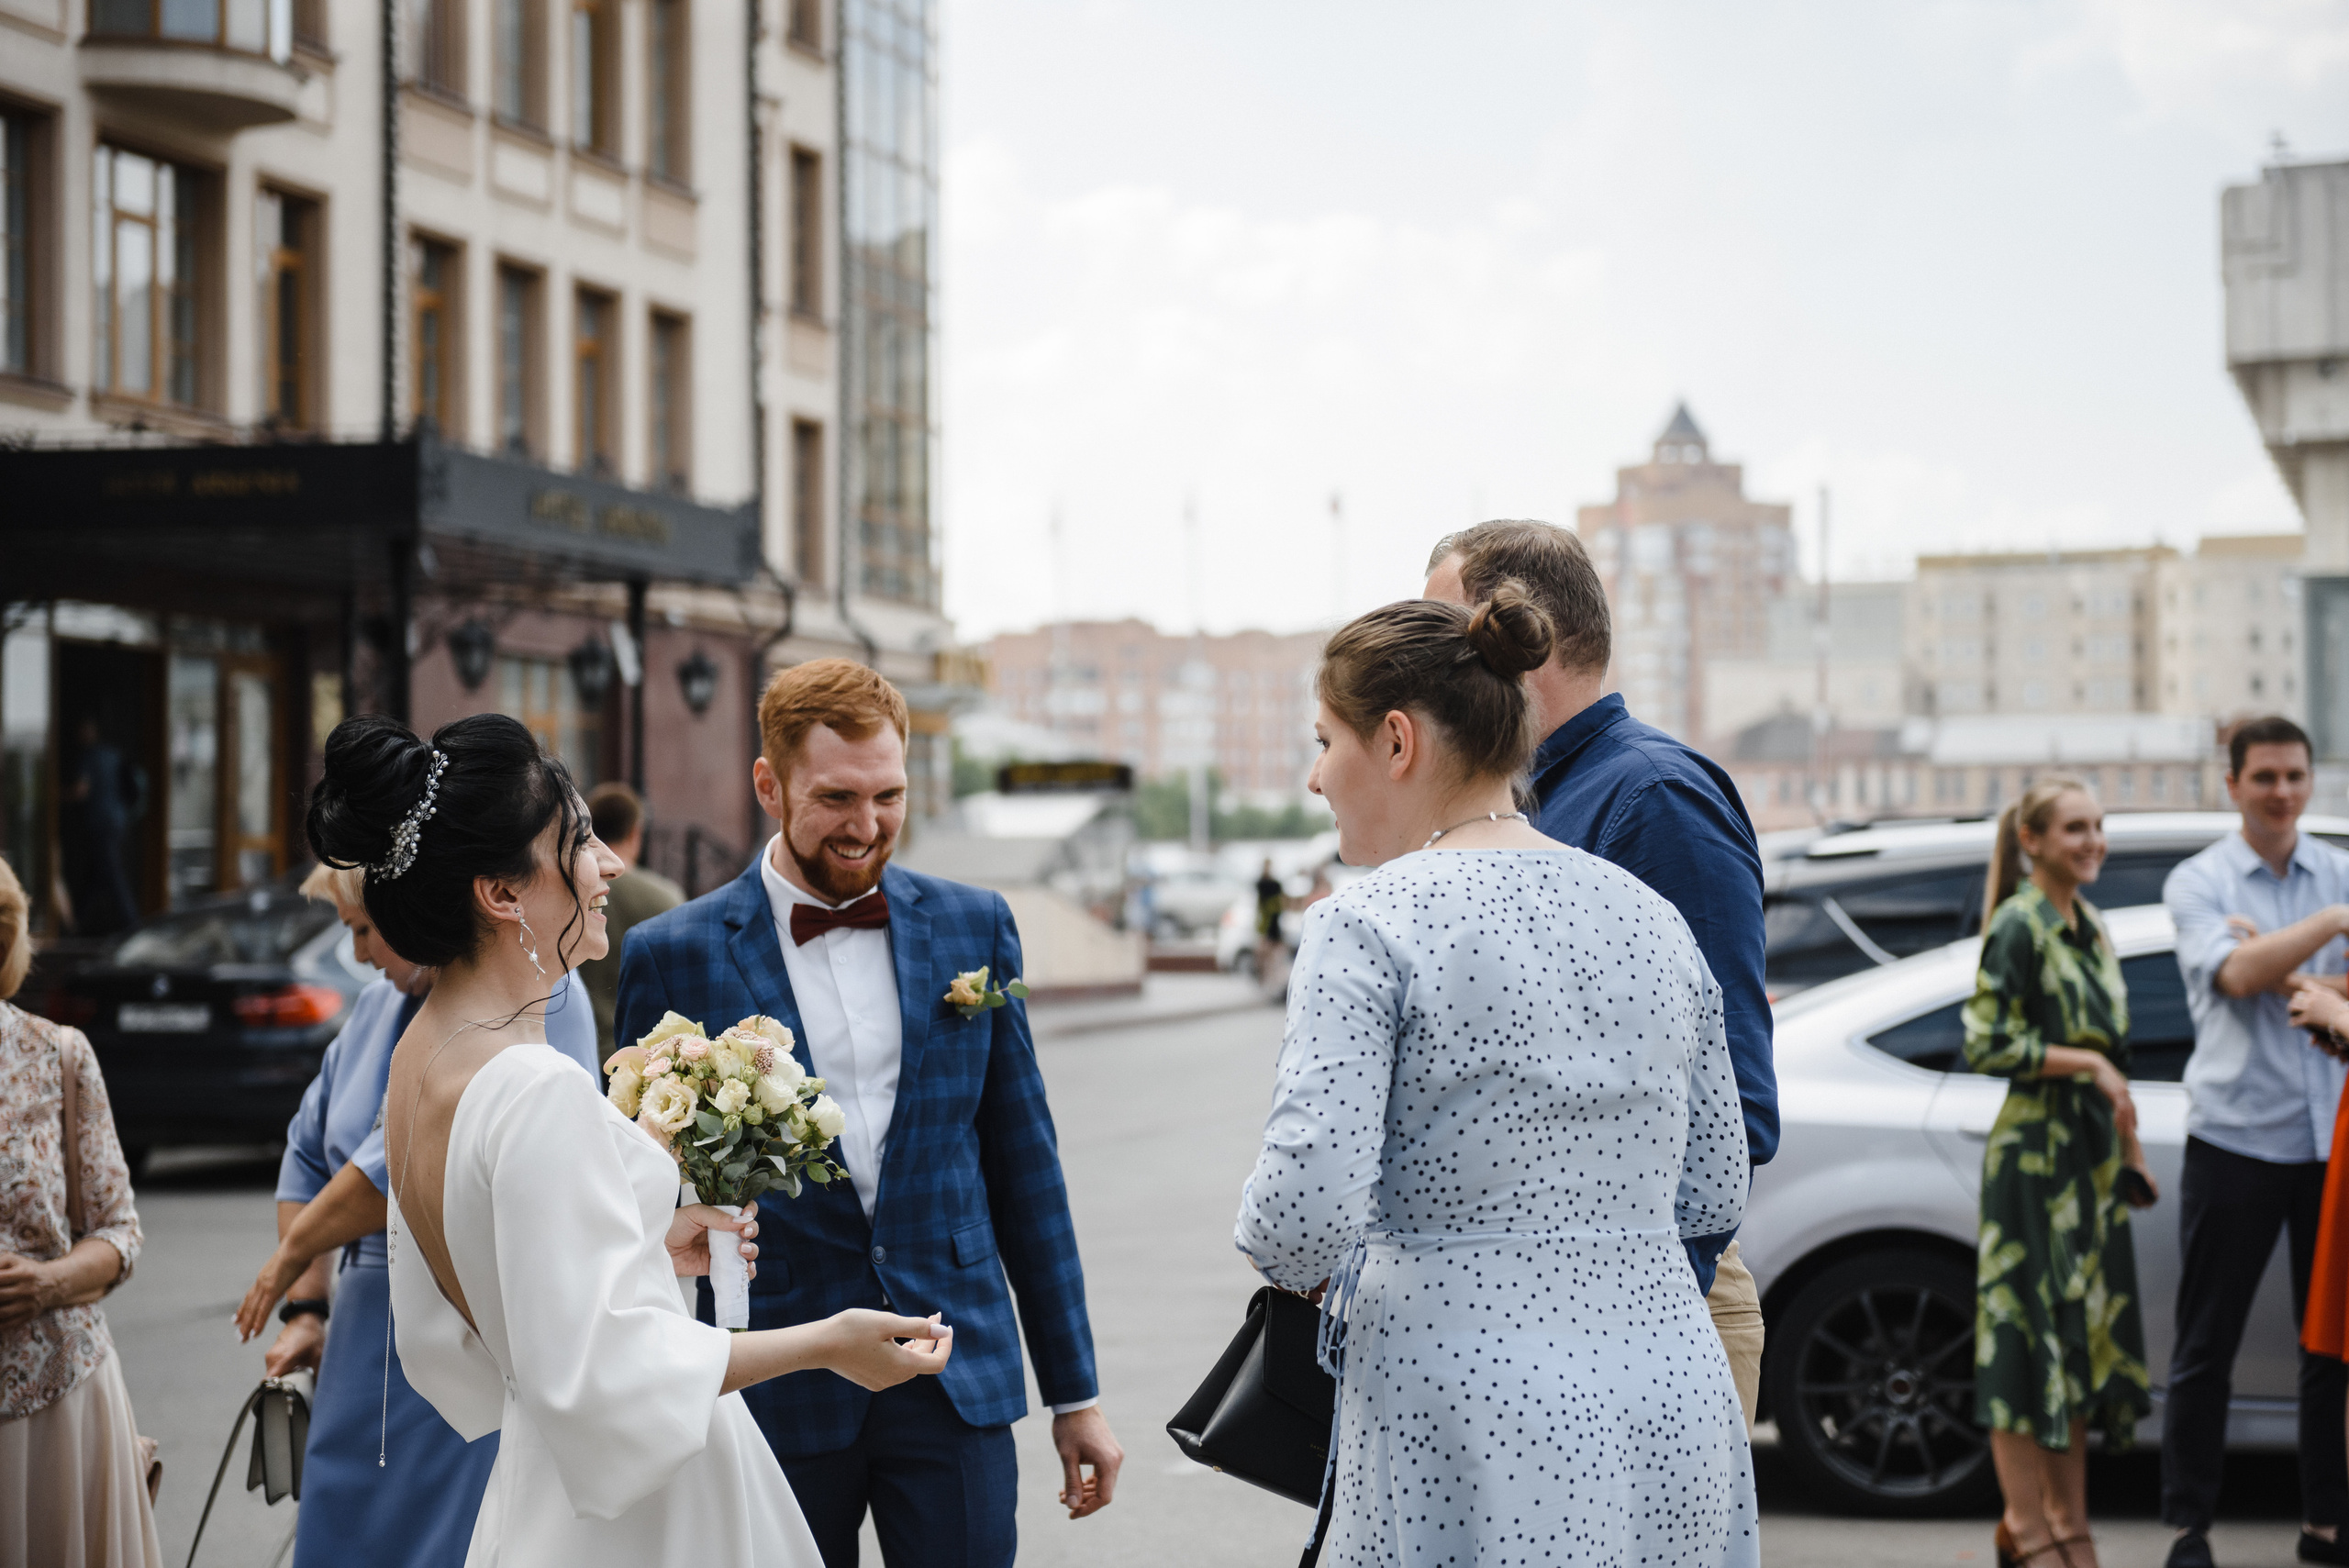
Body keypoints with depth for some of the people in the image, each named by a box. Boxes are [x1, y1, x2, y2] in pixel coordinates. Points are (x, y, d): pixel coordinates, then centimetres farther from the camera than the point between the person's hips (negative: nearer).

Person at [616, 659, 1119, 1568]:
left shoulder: (974, 928, 6)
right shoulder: (674, 956, -2)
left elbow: (1023, 1161, 10)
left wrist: (1075, 1391, 10)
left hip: (957, 1384, 2)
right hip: (775, 1399, -2)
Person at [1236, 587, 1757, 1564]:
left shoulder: (1367, 927, -9)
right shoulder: (1651, 918, 9)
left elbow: (1305, 1215, -18)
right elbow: (1713, 1196, 14)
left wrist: (1281, 1255, 3)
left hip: (1475, 1449, -6)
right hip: (1676, 1421, 6)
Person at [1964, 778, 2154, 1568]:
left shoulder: (2088, 926, 14)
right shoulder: (2018, 926, -10)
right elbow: (1987, 1044, -16)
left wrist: (2131, 1150, 18)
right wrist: (2087, 1062, -16)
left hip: (2091, 1154, 8)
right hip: (2033, 1152, -8)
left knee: (2084, 1335, 10)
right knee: (2028, 1333, -4)